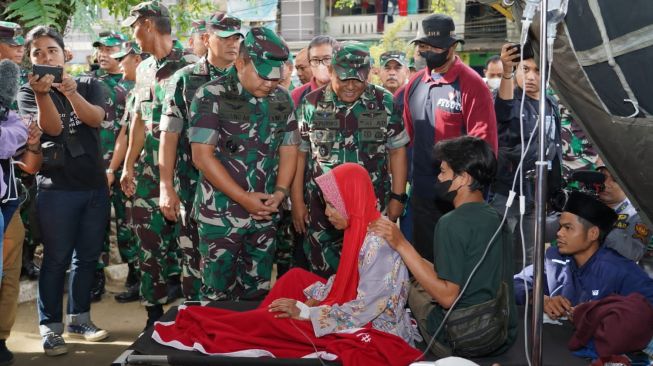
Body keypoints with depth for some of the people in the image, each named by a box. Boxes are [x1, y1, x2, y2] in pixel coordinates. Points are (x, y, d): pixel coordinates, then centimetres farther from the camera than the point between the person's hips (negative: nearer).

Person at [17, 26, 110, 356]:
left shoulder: (89, 85, 9)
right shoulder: (28, 92, 2)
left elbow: (95, 118, -12)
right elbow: (52, 127, -15)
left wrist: (71, 91, -29)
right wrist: (42, 92, -31)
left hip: (95, 185, 3)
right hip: (56, 188, -3)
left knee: (88, 256, 9)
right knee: (56, 259, -4)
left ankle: (79, 319, 21)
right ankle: (50, 326, 4)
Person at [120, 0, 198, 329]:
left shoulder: (189, 66, -10)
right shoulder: (143, 70, 14)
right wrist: (128, 165, 18)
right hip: (148, 173, 7)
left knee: (180, 242, 0)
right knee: (148, 243, 10)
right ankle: (154, 312, 21)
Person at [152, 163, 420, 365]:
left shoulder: (378, 245, -26)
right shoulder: (362, 230, 3)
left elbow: (363, 309, -26)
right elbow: (344, 279, 13)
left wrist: (305, 312, -19)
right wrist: (309, 299, -2)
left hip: (373, 331, -9)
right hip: (360, 313, 9)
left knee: (278, 320, -13)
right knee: (296, 278, 7)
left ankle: (205, 329, 0)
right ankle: (252, 327, 2)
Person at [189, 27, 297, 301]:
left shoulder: (282, 99, 5)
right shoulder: (212, 96, -10)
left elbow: (289, 150, 11)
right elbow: (202, 156, -14)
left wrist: (280, 192, -6)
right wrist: (245, 199, -15)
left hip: (265, 214, 4)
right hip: (221, 214, -4)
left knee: (258, 293, 12)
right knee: (218, 294, 5)